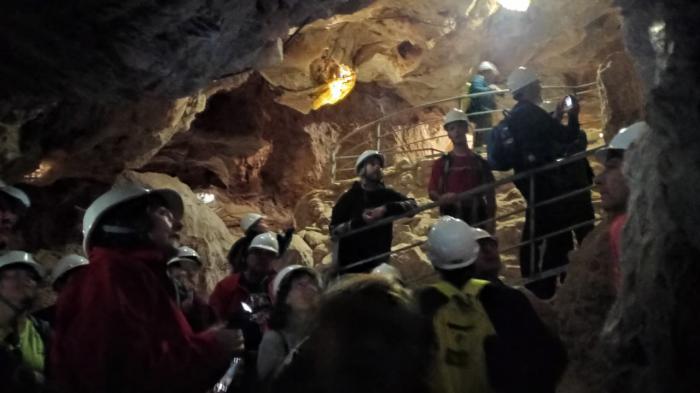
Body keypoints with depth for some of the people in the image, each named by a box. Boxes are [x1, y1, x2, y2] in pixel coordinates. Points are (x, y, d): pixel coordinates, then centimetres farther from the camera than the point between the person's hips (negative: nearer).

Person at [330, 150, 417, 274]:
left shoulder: (387, 194, 7)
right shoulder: (349, 197, 0)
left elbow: (412, 205, -9)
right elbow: (334, 232, -6)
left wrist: (386, 208, -22)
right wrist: (359, 221, -19)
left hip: (379, 263, 2)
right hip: (351, 265, -2)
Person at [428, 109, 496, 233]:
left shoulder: (480, 162, 11)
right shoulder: (442, 163, 7)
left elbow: (490, 193, 10)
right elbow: (432, 191, 2)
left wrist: (491, 219, 0)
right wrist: (441, 198, -21)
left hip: (478, 221, 2)